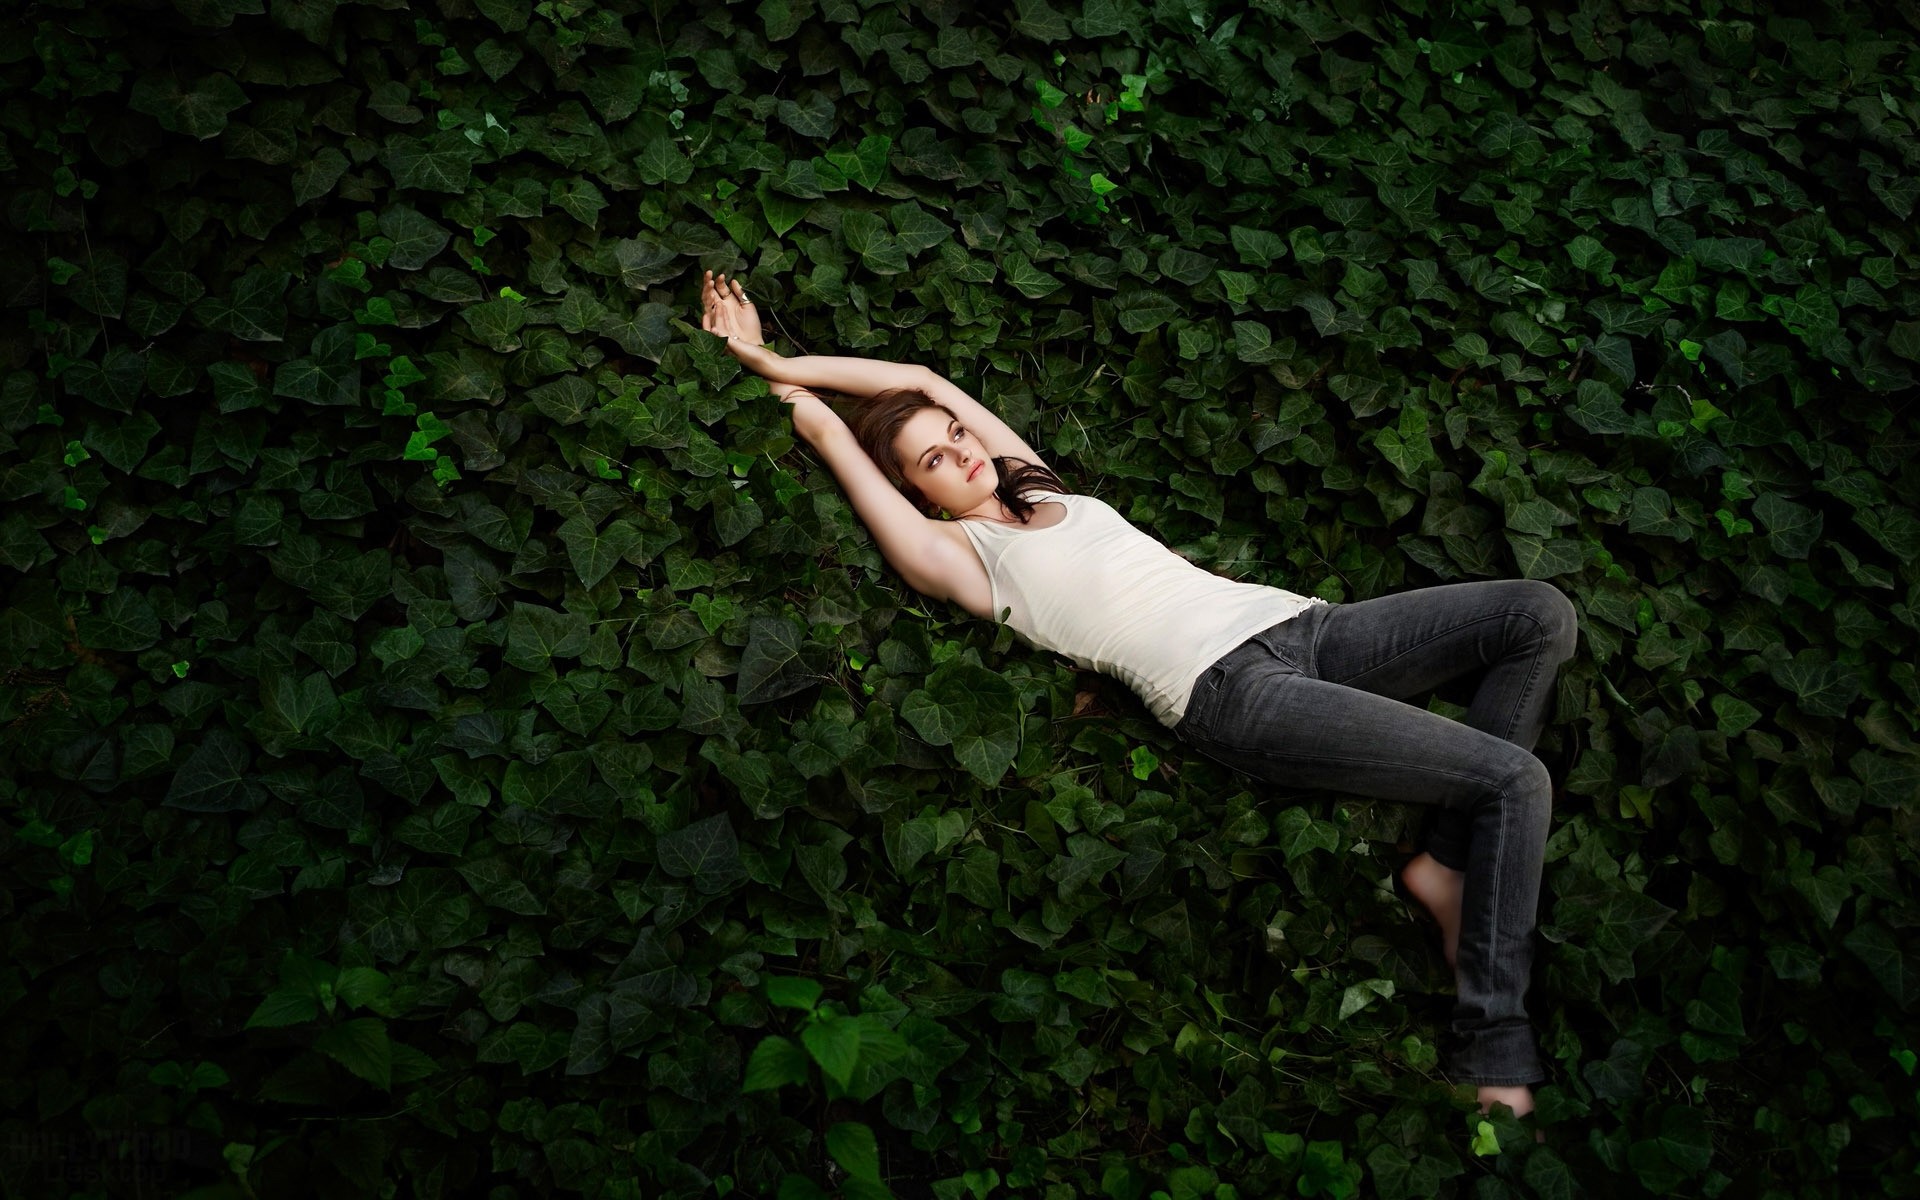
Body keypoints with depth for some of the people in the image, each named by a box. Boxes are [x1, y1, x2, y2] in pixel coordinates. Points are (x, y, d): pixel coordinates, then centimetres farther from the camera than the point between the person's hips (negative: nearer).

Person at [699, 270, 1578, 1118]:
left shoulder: (1035, 486, 22)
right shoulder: (957, 554, 1)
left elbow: (923, 384, 26)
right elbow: (827, 430, 4)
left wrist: (782, 363, 27)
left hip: (1300, 623, 8)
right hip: (1230, 688, -8)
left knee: (1539, 612, -6)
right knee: (1513, 777, -20)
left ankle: (1448, 866, -2)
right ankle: (1490, 1044, -11)